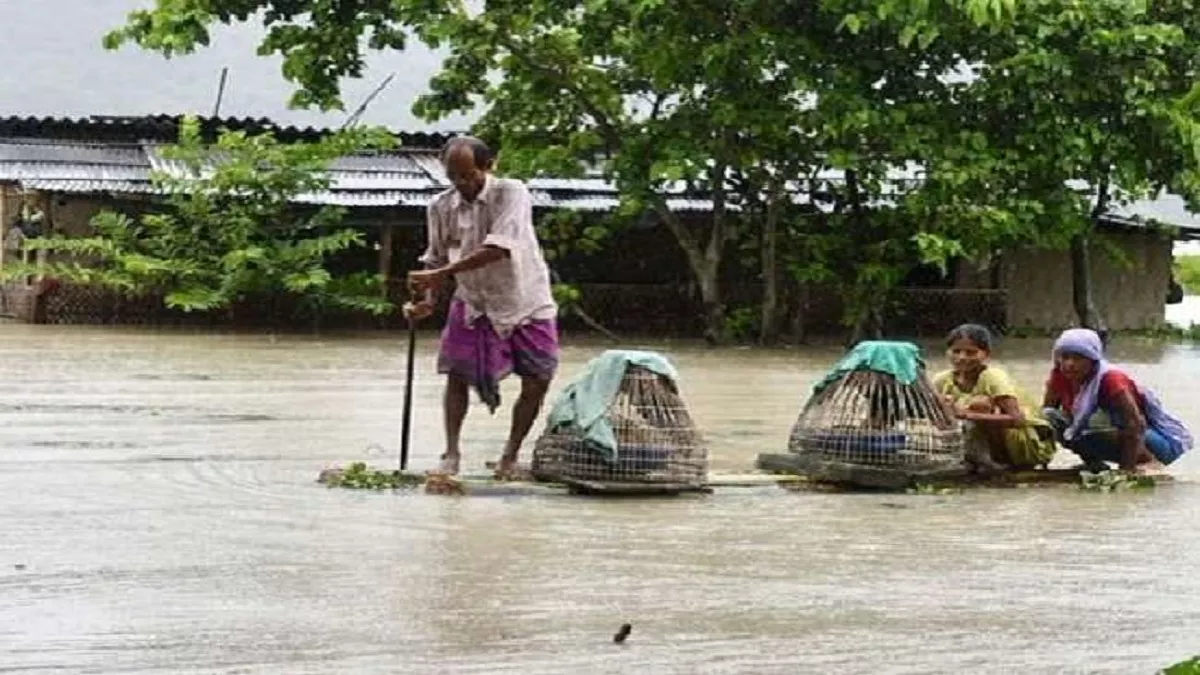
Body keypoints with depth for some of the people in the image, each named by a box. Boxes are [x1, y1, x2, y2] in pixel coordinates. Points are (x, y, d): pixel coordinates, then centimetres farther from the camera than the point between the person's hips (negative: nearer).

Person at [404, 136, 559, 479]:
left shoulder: (511, 193, -19)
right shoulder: (441, 207, -5)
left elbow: (498, 248, -32)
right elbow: (437, 259, 5)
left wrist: (441, 273, -35)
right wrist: (429, 301, -14)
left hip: (526, 304, -3)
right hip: (473, 304, 3)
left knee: (536, 384, -2)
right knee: (456, 375, -9)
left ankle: (510, 454, 16)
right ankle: (451, 452, 0)